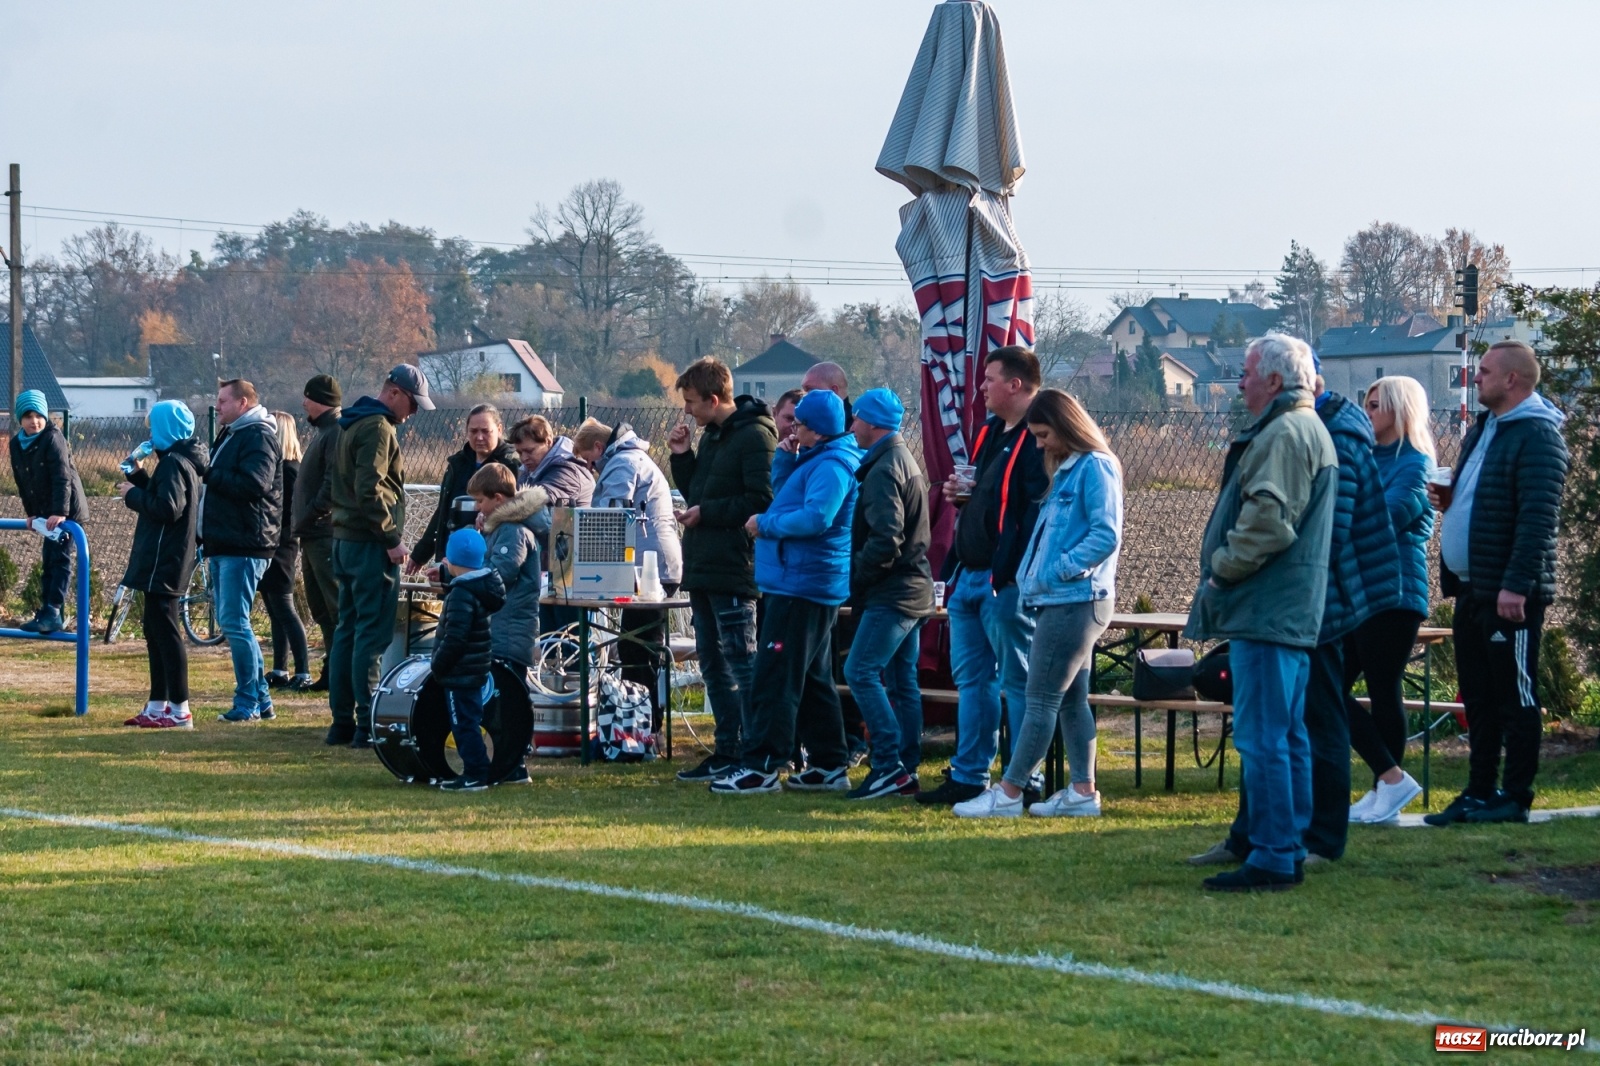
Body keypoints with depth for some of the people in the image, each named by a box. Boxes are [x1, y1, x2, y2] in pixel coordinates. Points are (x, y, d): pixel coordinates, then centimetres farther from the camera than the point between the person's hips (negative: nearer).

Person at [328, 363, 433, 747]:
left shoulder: (349, 424, 17)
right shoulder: (378, 428, -14)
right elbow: (369, 490, -22)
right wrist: (391, 538, -17)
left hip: (345, 539, 10)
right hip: (370, 543, -10)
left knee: (347, 630, 12)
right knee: (373, 635, -8)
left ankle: (342, 722, 16)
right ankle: (368, 726, -9)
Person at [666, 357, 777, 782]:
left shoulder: (754, 436, -13)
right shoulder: (711, 436, 16)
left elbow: (761, 502, -19)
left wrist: (706, 514, -17)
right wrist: (682, 458, 8)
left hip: (733, 571, -10)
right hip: (703, 570, 10)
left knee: (741, 663, -7)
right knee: (713, 664, 13)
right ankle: (727, 751, 20)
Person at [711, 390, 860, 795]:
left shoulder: (830, 465, -16)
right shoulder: (815, 460, 18)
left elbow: (815, 516, -28)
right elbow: (781, 496, 26)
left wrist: (765, 524, -17)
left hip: (801, 585, -11)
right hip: (810, 584, 11)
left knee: (776, 678, -11)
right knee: (814, 679, 15)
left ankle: (761, 767, -12)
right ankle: (830, 765, 18)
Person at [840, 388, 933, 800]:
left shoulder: (884, 469, -14)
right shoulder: (906, 460, 18)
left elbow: (885, 538, -23)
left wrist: (858, 575, -12)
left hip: (891, 594, -10)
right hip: (912, 590, 10)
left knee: (861, 672, -12)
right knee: (902, 681, 9)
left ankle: (889, 765, -15)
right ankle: (907, 770, 10)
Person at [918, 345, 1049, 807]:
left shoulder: (1037, 439, -14)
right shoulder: (990, 433, 17)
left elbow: (1037, 508, -22)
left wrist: (1007, 571, -26)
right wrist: (962, 495, 6)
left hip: (1006, 582, -10)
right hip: (969, 576, 10)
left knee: (1017, 680, -3)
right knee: (970, 677, 13)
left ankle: (1024, 782, 2)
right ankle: (968, 776, 19)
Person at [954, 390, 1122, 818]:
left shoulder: (1095, 468, -12)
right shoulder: (1067, 469, 17)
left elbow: (1106, 536, -20)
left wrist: (1060, 570, -18)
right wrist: (1036, 577, 10)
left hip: (1076, 601, -10)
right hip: (1061, 601, 10)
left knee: (1042, 699, -7)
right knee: (1071, 699, 10)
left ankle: (1008, 793, -5)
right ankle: (1082, 791, 13)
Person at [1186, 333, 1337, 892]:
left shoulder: (1284, 435, -15)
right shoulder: (1310, 430, 21)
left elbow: (1268, 518, -24)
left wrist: (1223, 567, -12)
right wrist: (1226, 570, 19)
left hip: (1266, 611, -11)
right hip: (1294, 612, 11)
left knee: (1261, 737, -10)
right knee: (1288, 735, 13)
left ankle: (1271, 857, -10)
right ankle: (1290, 850, 18)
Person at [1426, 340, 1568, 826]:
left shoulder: (1537, 436, -13)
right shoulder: (1481, 430, 17)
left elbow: (1538, 517, -21)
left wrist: (1516, 585, -26)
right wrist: (1446, 497, 6)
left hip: (1510, 596, -10)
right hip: (1472, 588, 10)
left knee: (1515, 696, -3)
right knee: (1478, 698, 13)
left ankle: (1516, 798, 2)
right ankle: (1479, 794, 19)